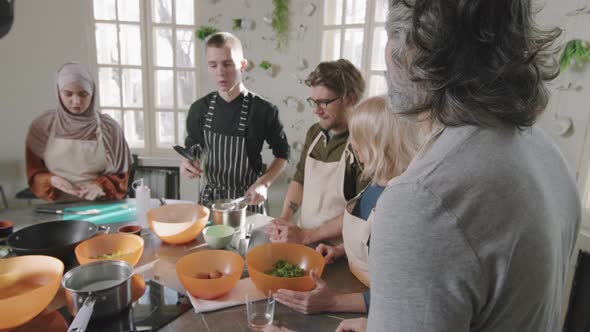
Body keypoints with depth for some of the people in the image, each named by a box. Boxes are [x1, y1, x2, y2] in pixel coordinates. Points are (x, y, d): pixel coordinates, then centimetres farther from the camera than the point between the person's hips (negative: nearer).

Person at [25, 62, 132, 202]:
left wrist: (100, 186, -14)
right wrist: (51, 180, -9)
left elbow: (120, 174, 5)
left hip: (100, 206, -1)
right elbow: (34, 172, 11)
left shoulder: (110, 128, 1)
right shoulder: (42, 126, 5)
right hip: (57, 206, 1)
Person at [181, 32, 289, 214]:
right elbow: (192, 149, 10)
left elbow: (282, 154, -4)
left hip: (247, 200, -3)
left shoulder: (264, 110, -15)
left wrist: (263, 183, -17)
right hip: (209, 198, 3)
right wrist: (187, 163, -12)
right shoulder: (200, 108, -4)